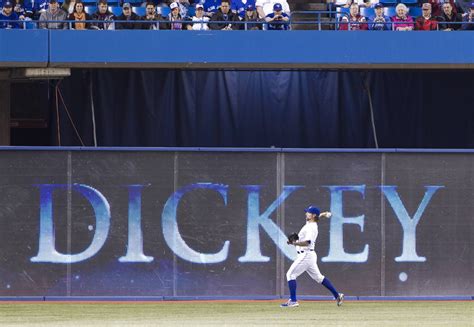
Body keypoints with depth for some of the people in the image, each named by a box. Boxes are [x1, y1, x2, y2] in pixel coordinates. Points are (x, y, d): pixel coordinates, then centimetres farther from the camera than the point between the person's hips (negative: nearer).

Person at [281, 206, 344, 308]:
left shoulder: (311, 228, -17)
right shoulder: (309, 223, 12)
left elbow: (307, 243, -29)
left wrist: (295, 243, -40)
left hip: (306, 255, -10)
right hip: (309, 255, 10)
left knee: (291, 274, -10)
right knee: (318, 277, 16)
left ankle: (293, 300, -13)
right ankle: (337, 295, 17)